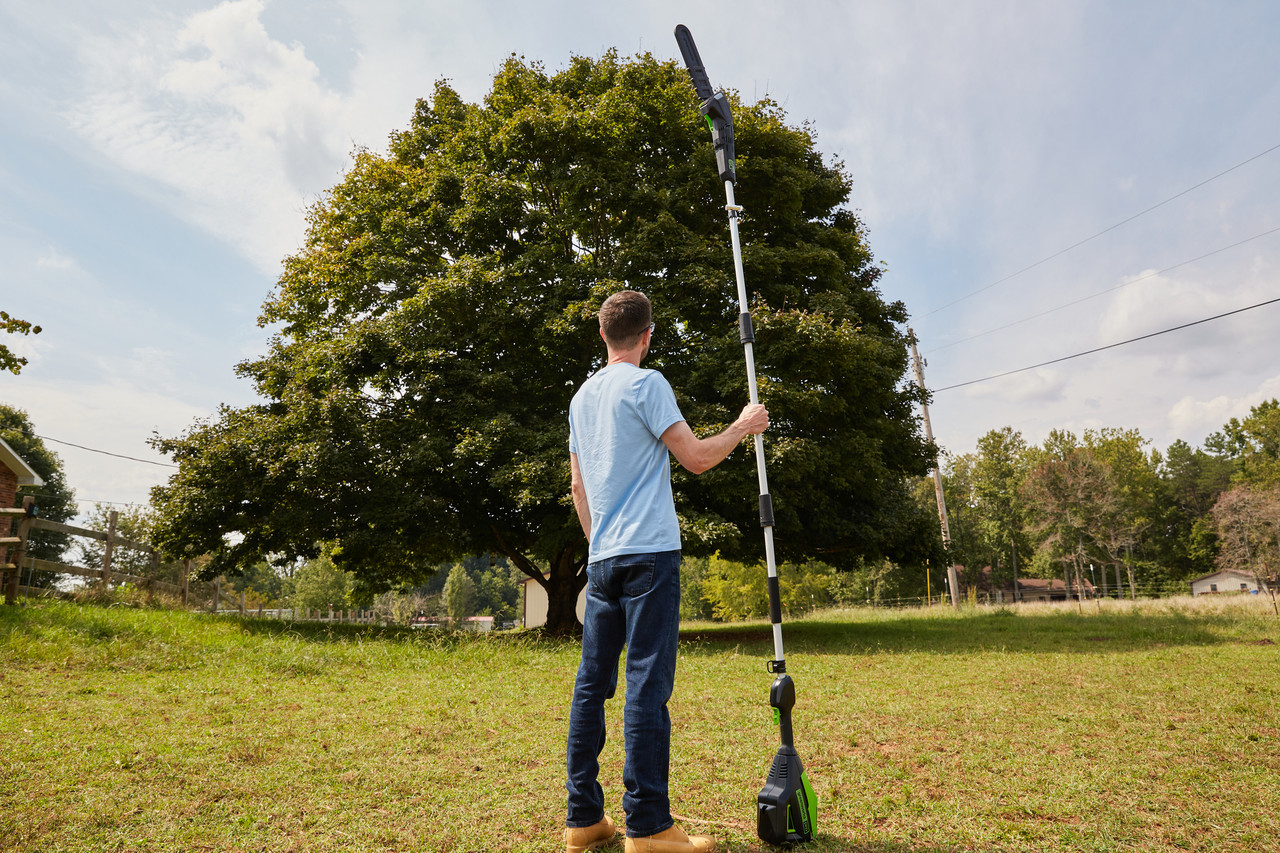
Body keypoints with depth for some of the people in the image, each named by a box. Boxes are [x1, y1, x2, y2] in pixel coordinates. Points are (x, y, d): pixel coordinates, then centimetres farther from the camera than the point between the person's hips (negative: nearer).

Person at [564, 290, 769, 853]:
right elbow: (696, 457, -10)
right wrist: (743, 427, 6)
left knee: (592, 684, 9)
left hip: (601, 557, 8)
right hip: (648, 552, -7)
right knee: (647, 685, -5)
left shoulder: (581, 397, 18)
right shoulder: (645, 383, -5)